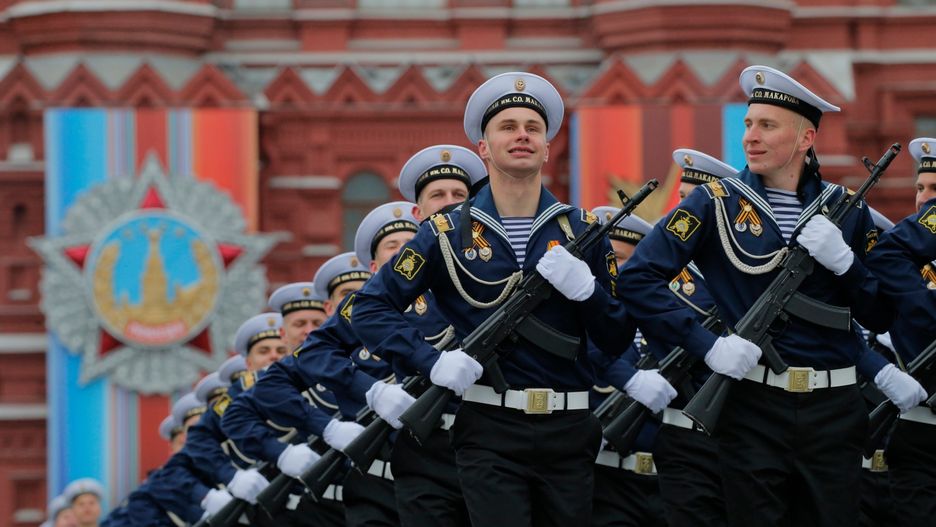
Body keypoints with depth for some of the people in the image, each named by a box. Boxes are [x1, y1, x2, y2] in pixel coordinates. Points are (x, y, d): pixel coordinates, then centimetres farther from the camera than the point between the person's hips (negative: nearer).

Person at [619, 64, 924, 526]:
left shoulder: (846, 211, 7)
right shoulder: (717, 203, -2)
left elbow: (879, 318, 8)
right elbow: (638, 277, -9)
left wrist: (844, 260, -10)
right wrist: (707, 345, -17)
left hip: (834, 409, 3)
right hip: (753, 407, -2)